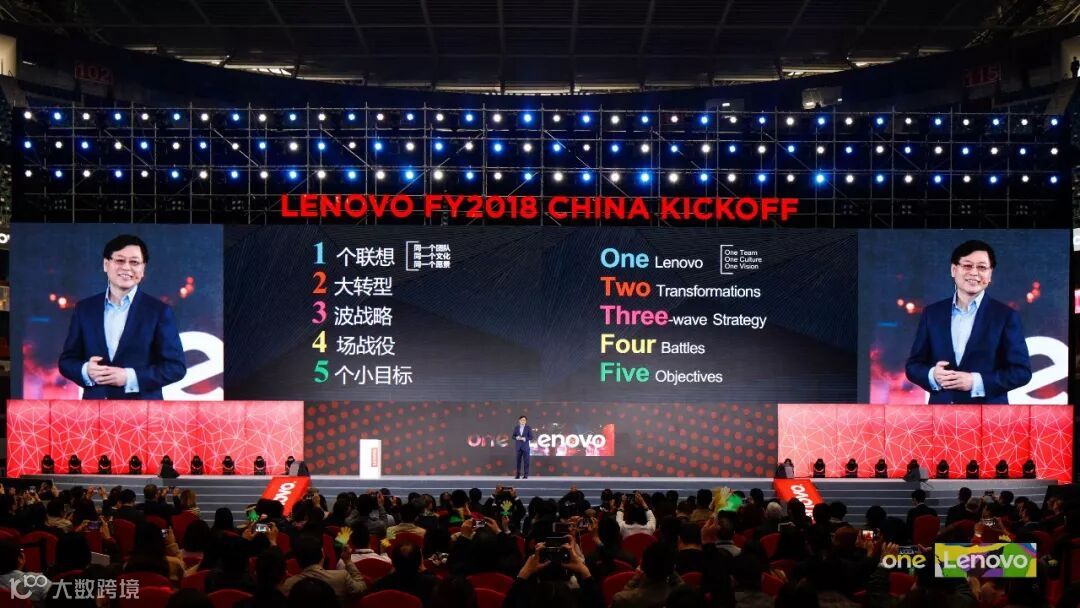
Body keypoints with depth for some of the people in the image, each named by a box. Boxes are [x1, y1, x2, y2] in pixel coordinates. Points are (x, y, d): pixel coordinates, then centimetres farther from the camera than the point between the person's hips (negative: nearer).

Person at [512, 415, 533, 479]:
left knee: (526, 461, -2)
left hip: (525, 447, -2)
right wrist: (517, 438, -13)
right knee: (518, 461, 1)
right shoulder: (516, 428, 8)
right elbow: (513, 436, 8)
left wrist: (524, 438, -18)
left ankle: (526, 475, 2)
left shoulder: (528, 428, 0)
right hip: (518, 447, 2)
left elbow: (531, 437, -3)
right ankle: (517, 475, 6)